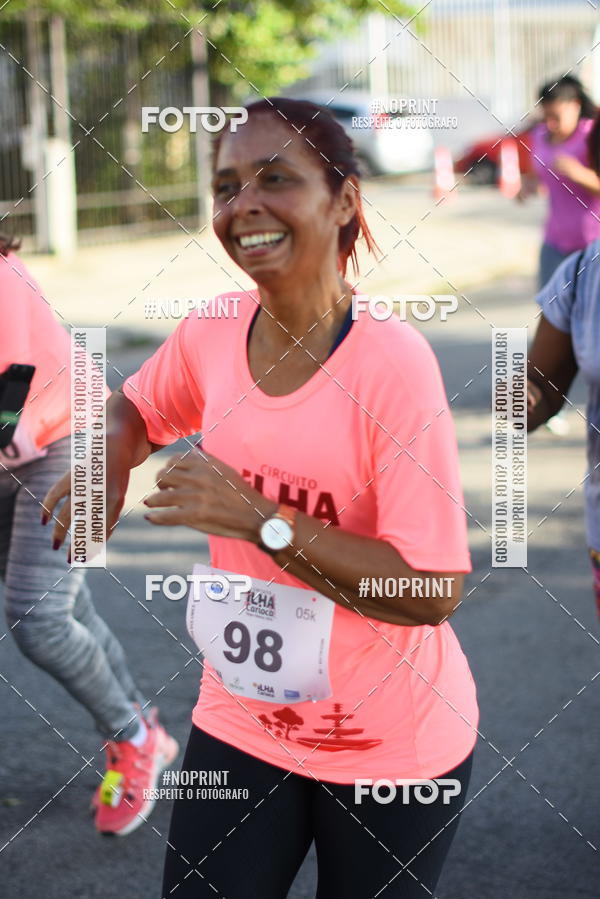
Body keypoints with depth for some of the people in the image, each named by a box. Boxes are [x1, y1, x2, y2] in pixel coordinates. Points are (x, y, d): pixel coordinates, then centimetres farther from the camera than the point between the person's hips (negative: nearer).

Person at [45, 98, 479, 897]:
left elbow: (436, 591, -25)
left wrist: (260, 519, -29)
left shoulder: (391, 360, -22)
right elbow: (135, 409, 18)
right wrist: (106, 465, -5)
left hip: (392, 749, -4)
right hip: (242, 725, 4)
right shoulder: (213, 331, -5)